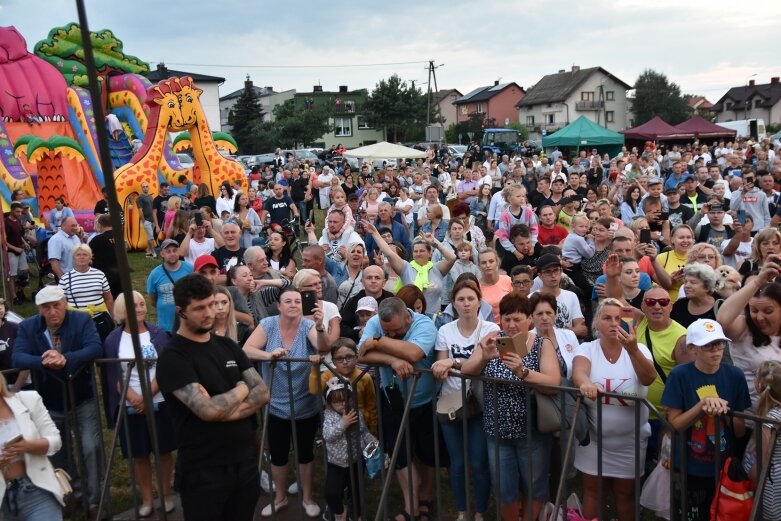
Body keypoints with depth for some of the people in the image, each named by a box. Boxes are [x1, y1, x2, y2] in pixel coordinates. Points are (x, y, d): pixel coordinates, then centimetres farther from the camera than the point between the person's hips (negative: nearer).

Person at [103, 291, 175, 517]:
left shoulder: (158, 334, -2)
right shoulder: (113, 340, -1)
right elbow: (114, 376, -5)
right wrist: (134, 398, -18)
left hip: (159, 403, 0)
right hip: (130, 407, 0)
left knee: (164, 451, 10)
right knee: (139, 455, 10)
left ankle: (165, 494, 27)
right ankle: (147, 499, 25)